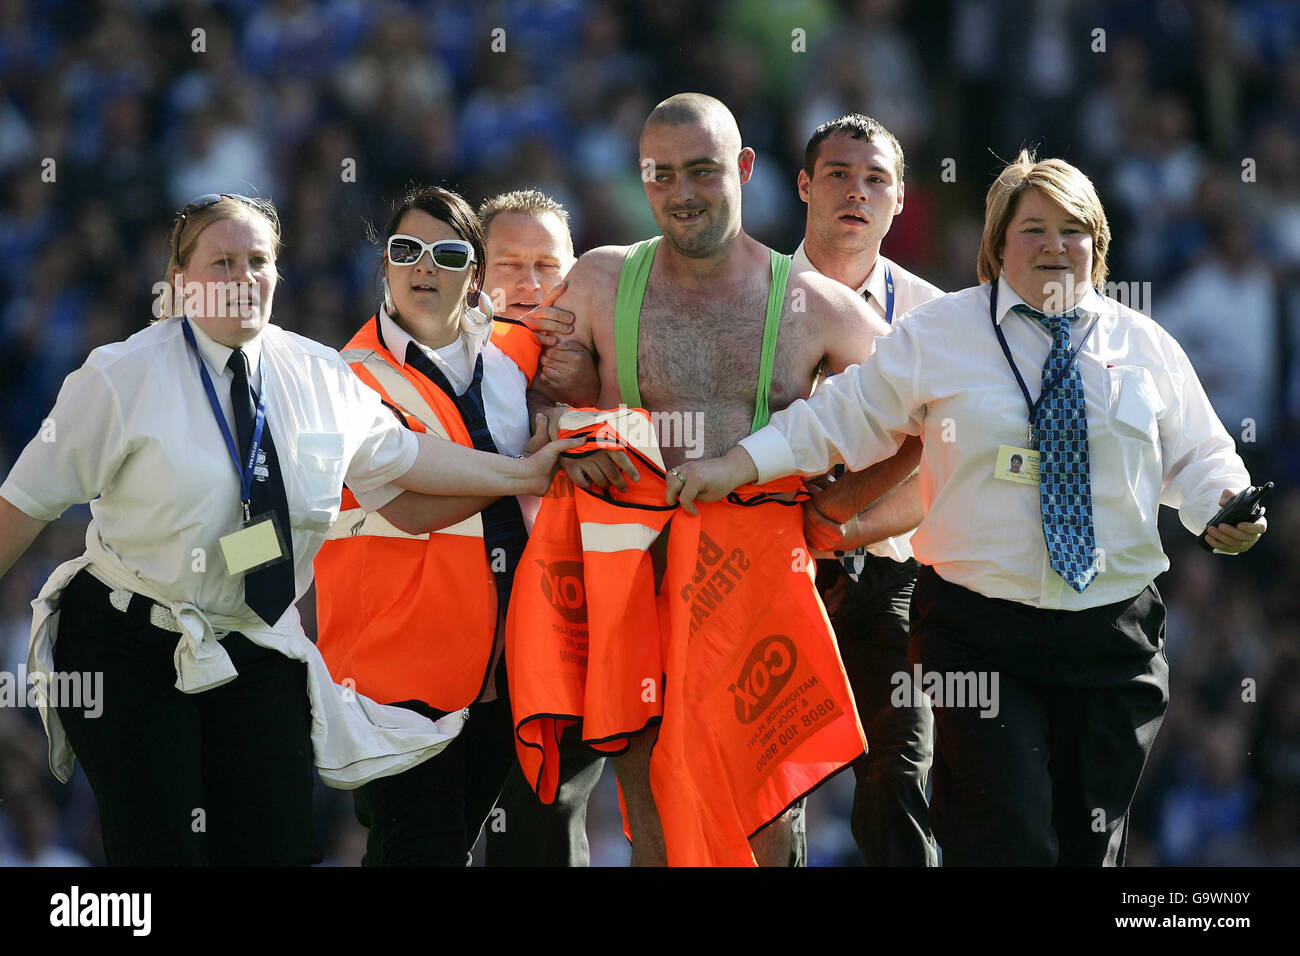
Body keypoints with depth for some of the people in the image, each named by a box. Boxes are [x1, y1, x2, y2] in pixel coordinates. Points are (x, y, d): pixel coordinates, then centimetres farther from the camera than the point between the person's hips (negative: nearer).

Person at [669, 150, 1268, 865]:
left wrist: (1224, 505, -6)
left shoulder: (1145, 345, 10)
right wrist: (736, 467, -4)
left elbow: (1197, 456, 15)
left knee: (1092, 841, 8)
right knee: (1007, 840, -12)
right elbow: (841, 418, 5)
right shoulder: (937, 335, 4)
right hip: (981, 631, -3)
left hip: (1114, 637, 3)